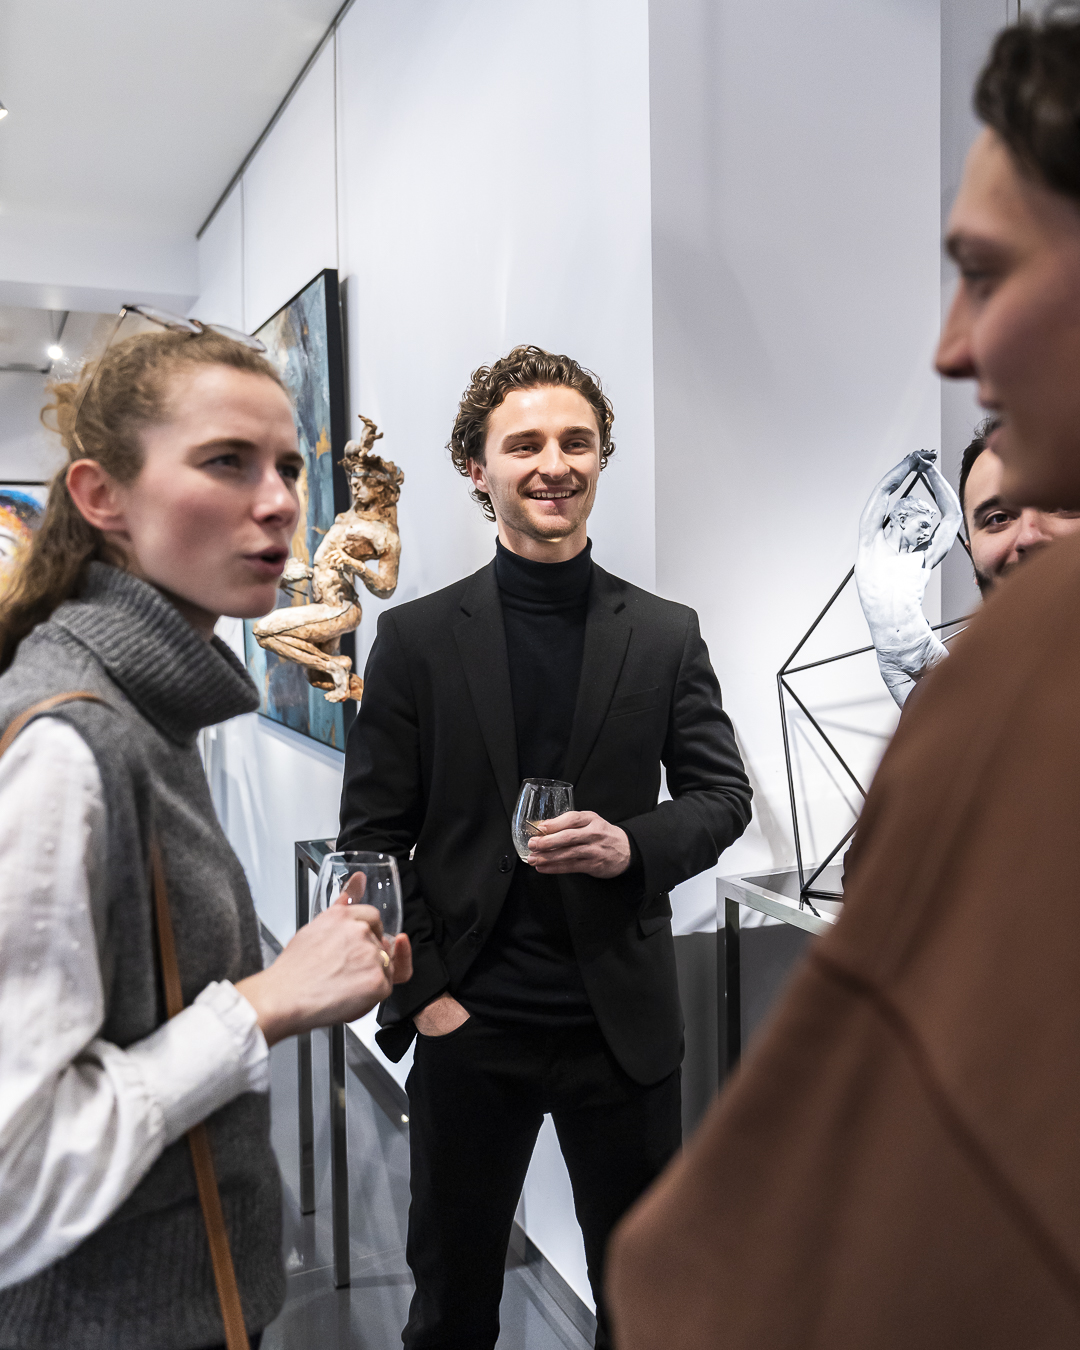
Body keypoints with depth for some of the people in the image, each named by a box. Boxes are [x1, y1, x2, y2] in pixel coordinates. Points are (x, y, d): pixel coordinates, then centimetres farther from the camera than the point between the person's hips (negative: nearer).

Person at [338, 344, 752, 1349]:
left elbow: (723, 794, 5)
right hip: (467, 1022, -1)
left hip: (624, 1023, 1)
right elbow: (373, 834, -2)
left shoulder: (667, 635, 1)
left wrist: (634, 845, -15)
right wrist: (419, 990, -9)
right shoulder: (417, 638, -3)